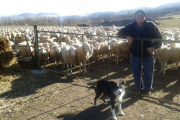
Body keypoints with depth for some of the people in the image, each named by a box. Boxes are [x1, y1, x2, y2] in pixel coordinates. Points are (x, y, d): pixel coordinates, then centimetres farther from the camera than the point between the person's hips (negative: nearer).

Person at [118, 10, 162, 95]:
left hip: (148, 55, -3)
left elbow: (159, 38, -6)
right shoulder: (131, 27, -1)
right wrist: (126, 36, -19)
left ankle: (147, 88, 33)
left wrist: (154, 47, -24)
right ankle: (139, 88, 35)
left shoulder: (151, 26, -10)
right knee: (136, 73, 15)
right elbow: (120, 33, 3)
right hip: (135, 55, 3)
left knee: (148, 73, 12)